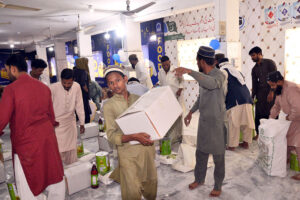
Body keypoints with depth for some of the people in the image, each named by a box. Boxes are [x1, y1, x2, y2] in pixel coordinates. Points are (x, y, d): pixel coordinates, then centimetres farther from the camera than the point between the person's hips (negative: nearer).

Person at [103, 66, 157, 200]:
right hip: (128, 154, -4)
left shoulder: (138, 99, 5)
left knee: (151, 184, 20)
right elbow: (111, 136, -12)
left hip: (147, 149, 4)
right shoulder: (109, 106, -6)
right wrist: (134, 137, -26)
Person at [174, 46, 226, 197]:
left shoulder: (218, 75, -19)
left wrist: (189, 71, -48)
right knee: (200, 153, 19)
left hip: (216, 122, -7)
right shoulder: (204, 76, 6)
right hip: (203, 120, 8)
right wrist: (191, 112, 19)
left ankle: (218, 186, 28)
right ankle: (199, 179, 39)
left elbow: (212, 83, -45)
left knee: (218, 156, 9)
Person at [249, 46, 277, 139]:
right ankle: (259, 132, 14)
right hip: (260, 93, 5)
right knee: (259, 114, 3)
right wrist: (252, 97, 6)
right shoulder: (254, 69, 13)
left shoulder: (269, 63, -3)